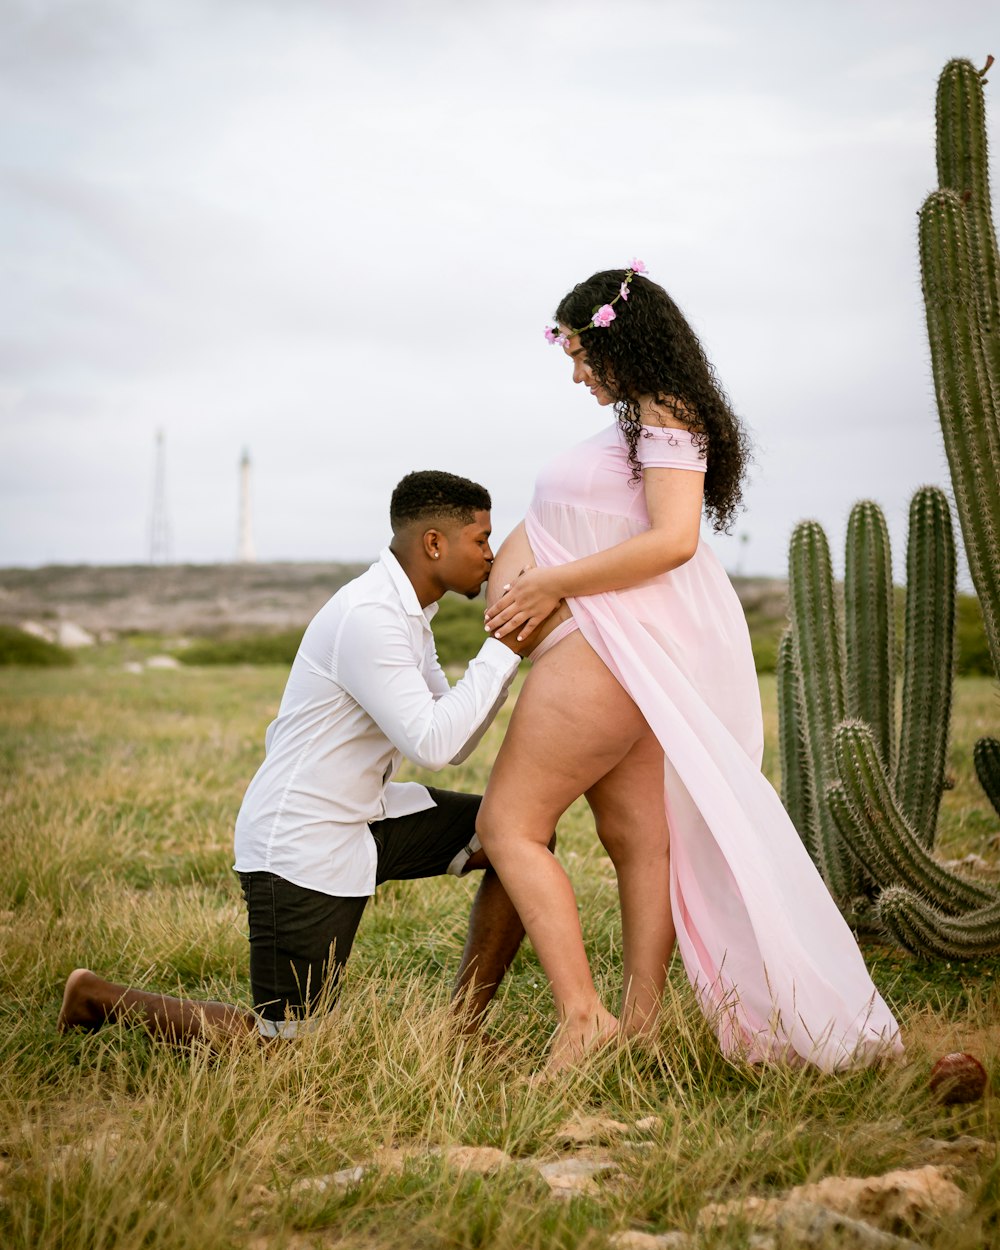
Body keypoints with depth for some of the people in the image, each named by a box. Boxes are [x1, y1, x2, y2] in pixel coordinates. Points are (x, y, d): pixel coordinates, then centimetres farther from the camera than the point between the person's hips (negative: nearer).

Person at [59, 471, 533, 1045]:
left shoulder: (407, 615, 10)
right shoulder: (367, 618, -23)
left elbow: (455, 747, 10)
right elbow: (432, 744, -28)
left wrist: (507, 651, -1)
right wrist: (505, 649, -22)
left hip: (367, 816, 10)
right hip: (305, 844, -10)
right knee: (279, 1041, -2)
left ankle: (461, 1029, 7)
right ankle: (101, 998, 18)